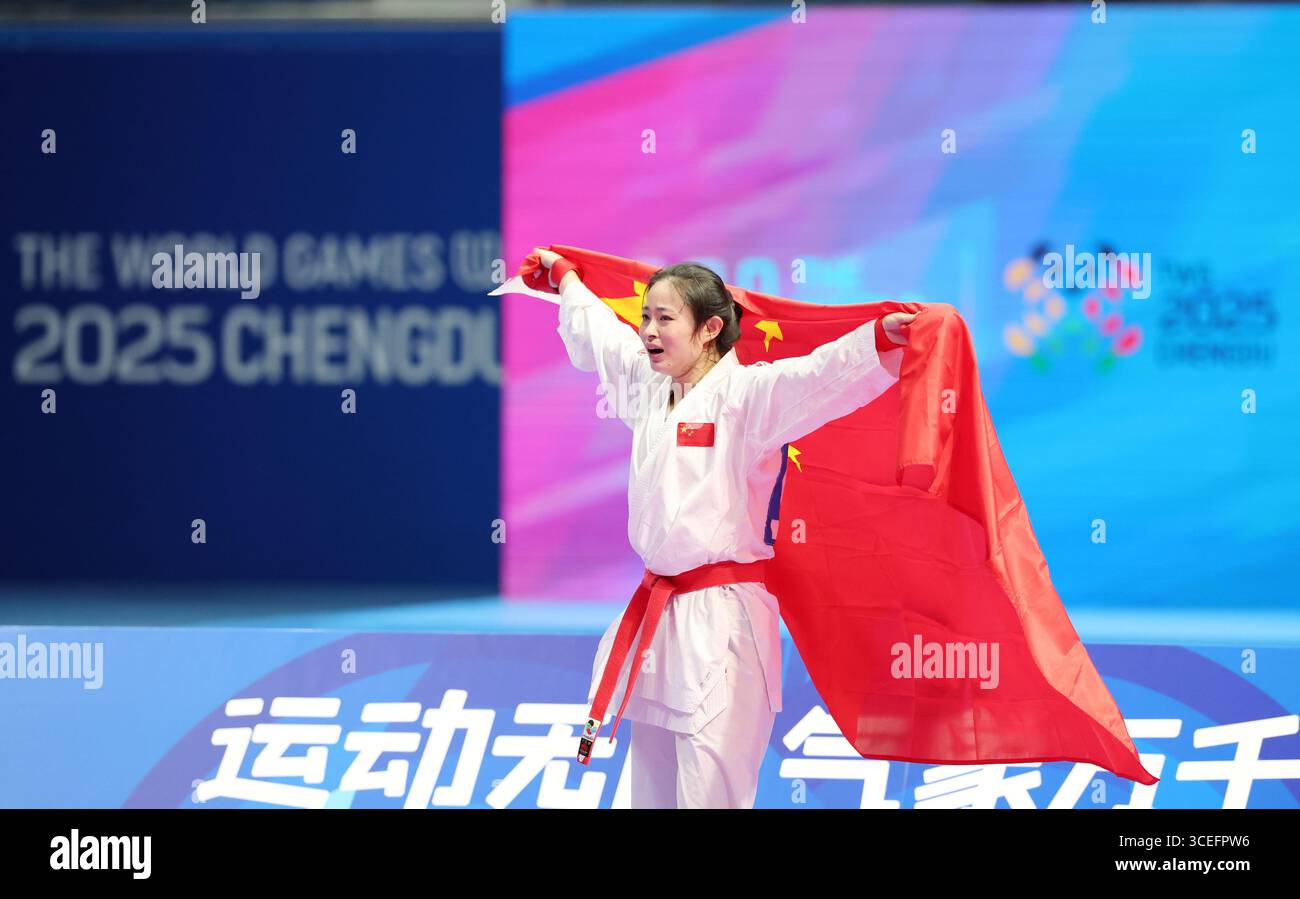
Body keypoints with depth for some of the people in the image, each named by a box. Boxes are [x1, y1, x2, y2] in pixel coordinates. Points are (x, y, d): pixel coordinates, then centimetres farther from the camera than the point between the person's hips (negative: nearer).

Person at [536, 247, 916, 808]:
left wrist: (883, 338, -45)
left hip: (721, 619, -8)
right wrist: (562, 274, 47)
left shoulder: (745, 394, -11)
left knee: (709, 793, -14)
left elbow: (819, 376, -28)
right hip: (659, 614, 8)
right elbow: (598, 333, 31)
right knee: (651, 787, 14)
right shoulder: (649, 387, 12)